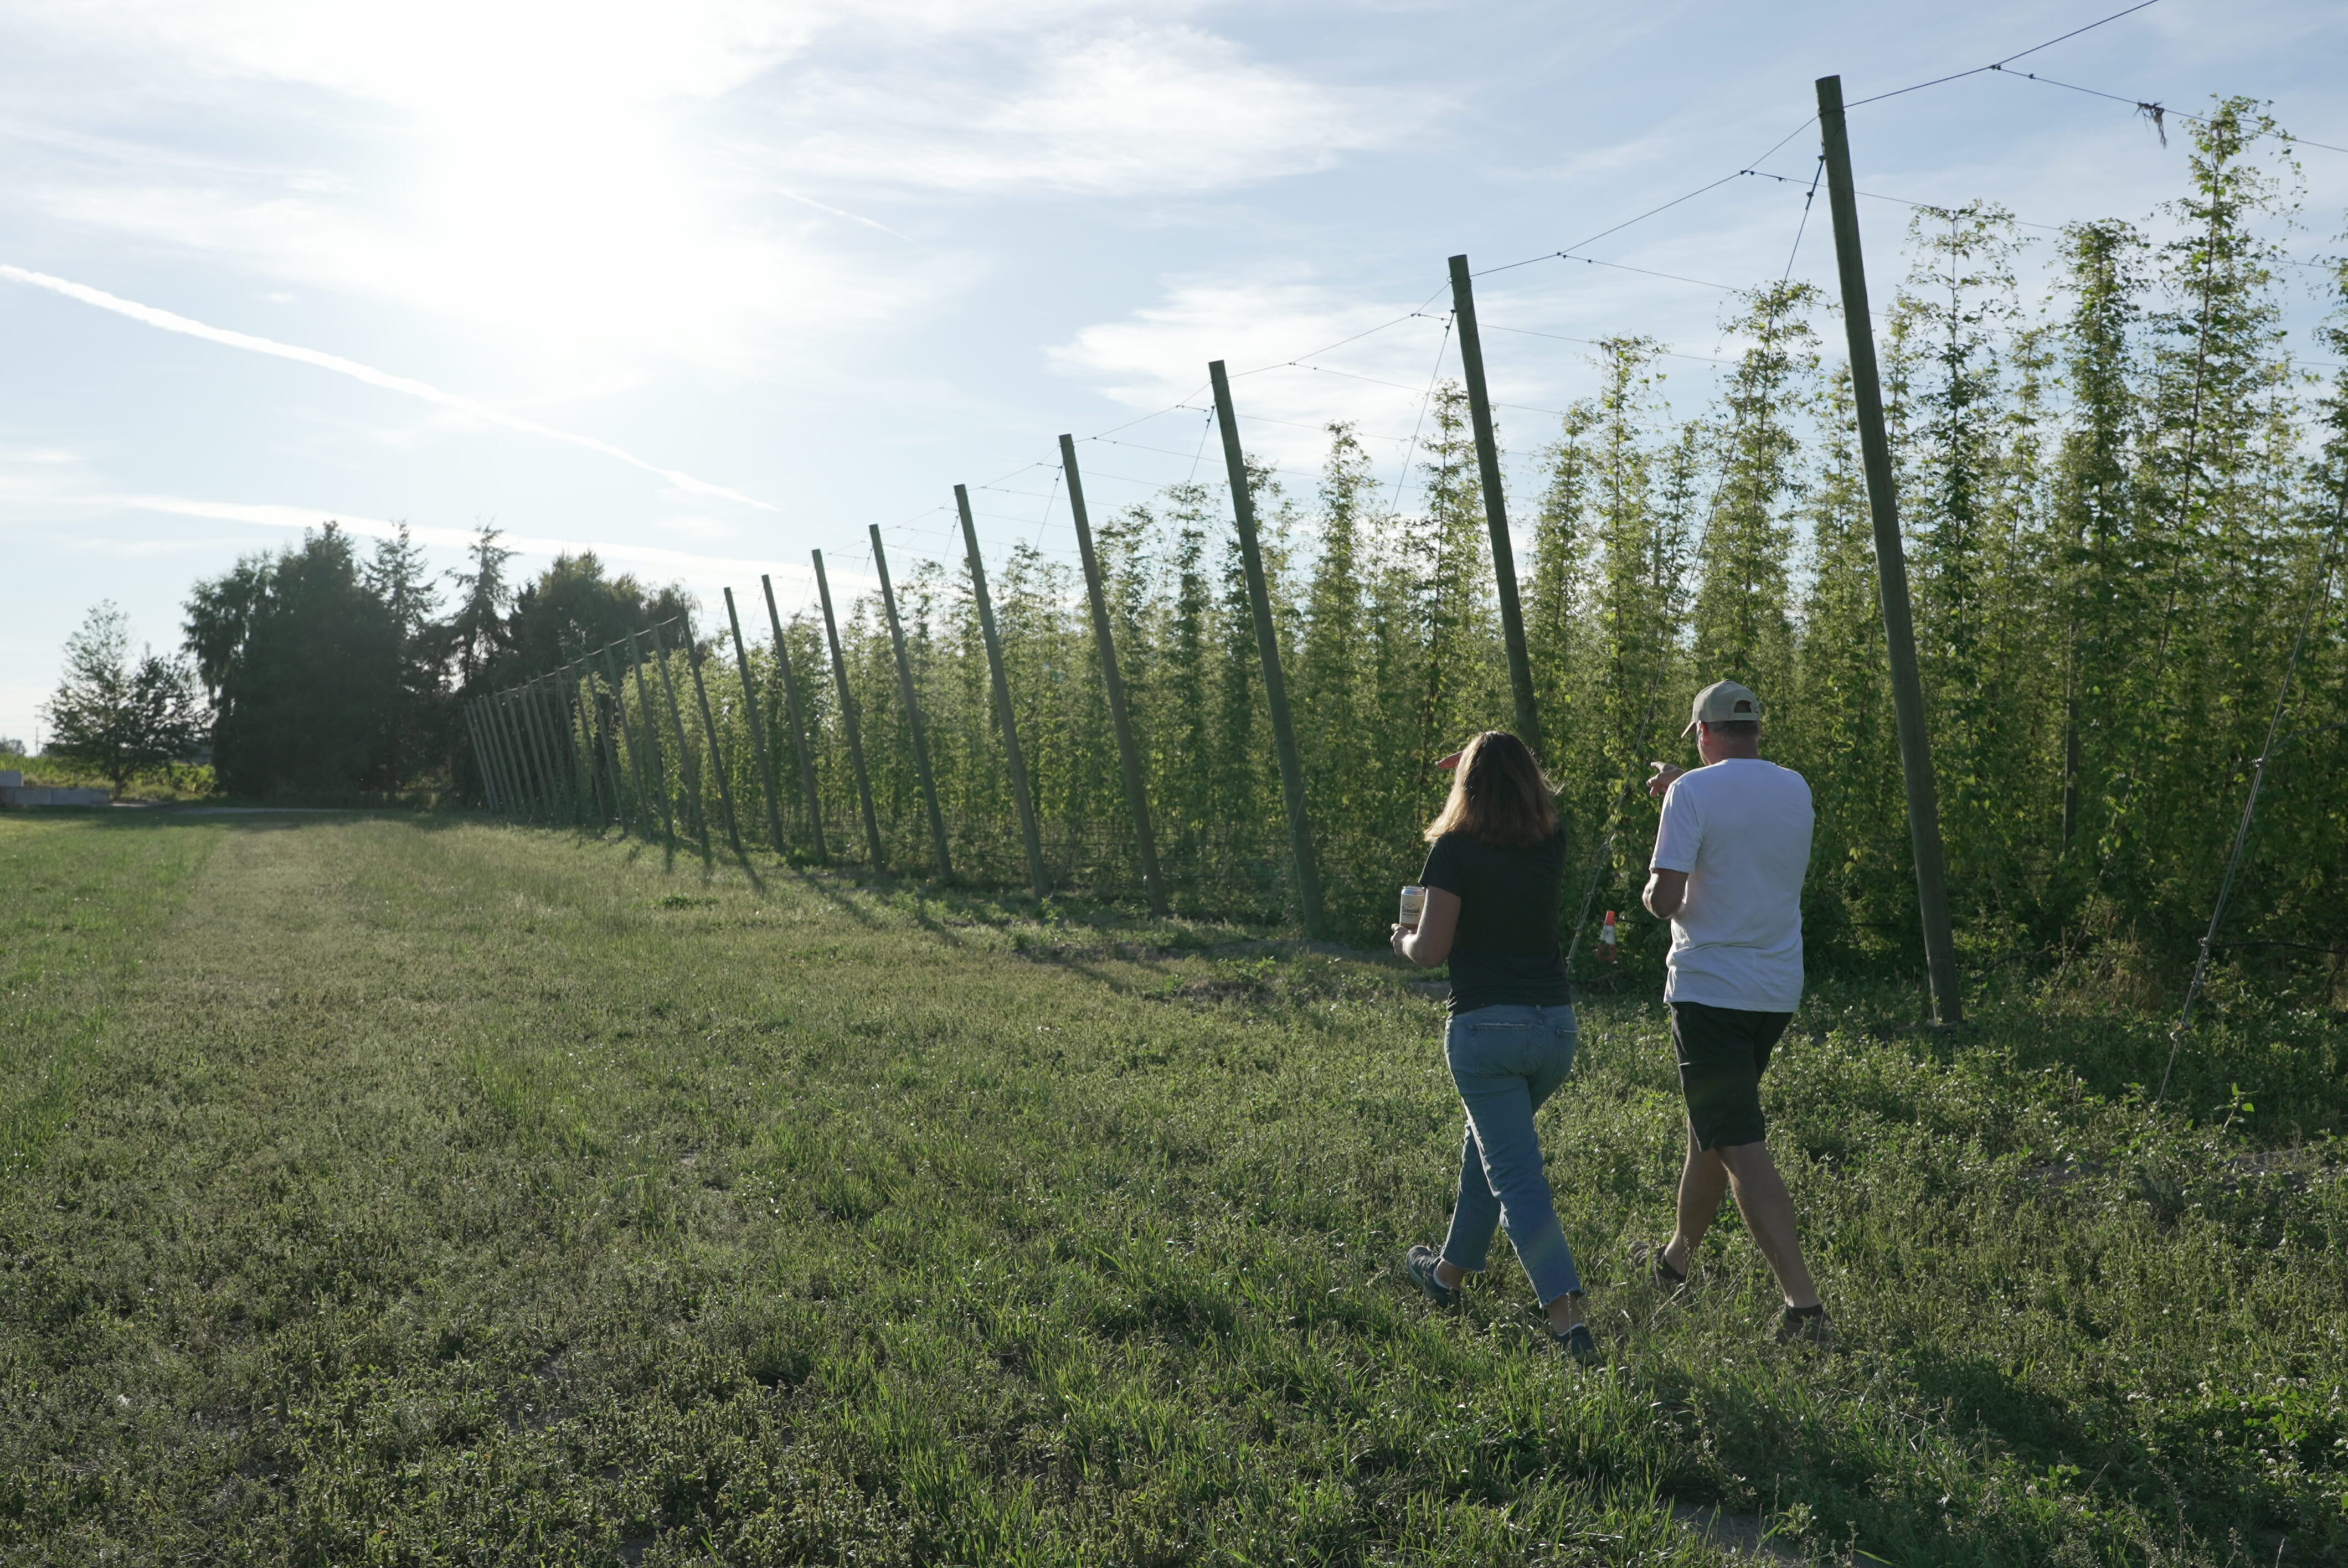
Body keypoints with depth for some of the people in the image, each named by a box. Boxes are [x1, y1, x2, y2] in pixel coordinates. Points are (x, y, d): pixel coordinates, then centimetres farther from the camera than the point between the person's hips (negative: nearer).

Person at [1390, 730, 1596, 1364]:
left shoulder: (1455, 849, -11)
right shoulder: (1551, 842, 4)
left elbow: (1431, 951, -11)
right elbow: (1538, 795, 30)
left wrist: (1404, 940, 9)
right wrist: (1493, 759, 28)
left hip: (1485, 1027, -6)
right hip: (1556, 1025, 6)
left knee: (1517, 1178, -4)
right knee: (1485, 1147, 25)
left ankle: (1569, 1322, -13)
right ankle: (1451, 1271, 40)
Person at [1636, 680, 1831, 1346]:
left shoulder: (1693, 793, -13)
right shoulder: (1796, 790, 8)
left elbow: (1663, 900, -18)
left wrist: (1652, 887, 4)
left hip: (1710, 989, -7)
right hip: (1778, 990, 7)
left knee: (1742, 1149, -7)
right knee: (1709, 1128, 21)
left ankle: (1805, 1306, -12)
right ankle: (1676, 1258, 37)